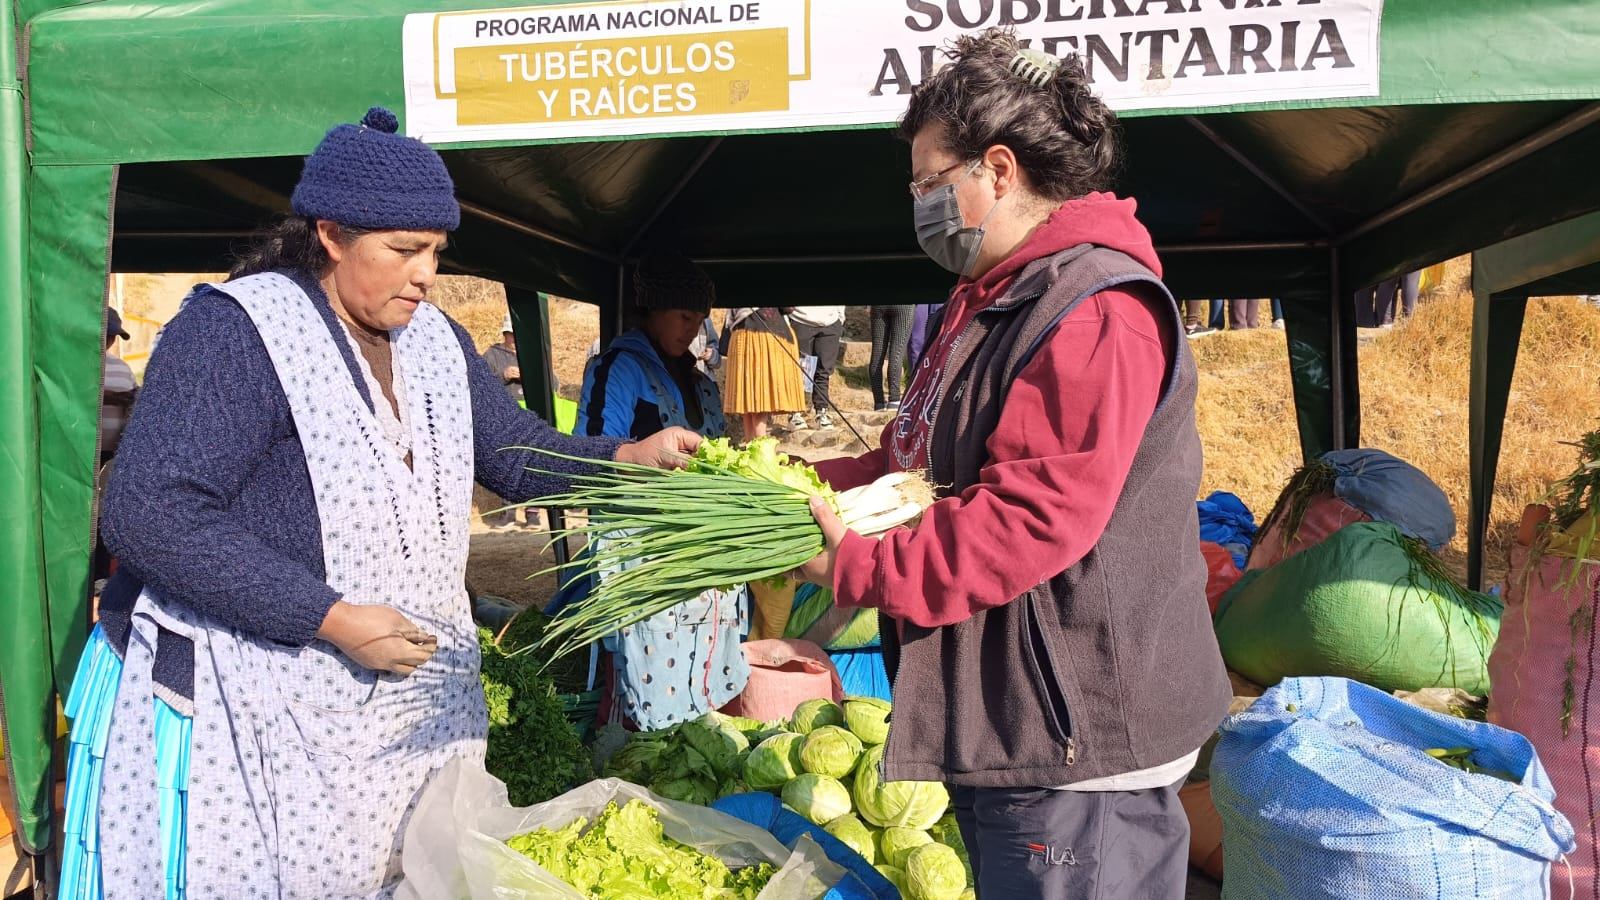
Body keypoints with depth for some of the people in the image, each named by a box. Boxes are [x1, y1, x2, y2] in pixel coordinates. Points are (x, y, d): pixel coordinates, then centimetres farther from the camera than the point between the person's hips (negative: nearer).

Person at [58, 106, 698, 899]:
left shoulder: (434, 342, 8)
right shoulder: (236, 329, -15)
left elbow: (521, 455, 11)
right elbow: (147, 514, -22)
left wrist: (633, 457, -9)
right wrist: (334, 620, -23)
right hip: (242, 708, -6)